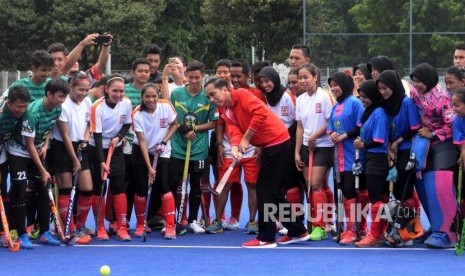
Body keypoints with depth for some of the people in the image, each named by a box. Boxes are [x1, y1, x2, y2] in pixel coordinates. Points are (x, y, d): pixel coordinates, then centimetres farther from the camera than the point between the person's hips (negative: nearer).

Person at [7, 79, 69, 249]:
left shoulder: (57, 110, -10)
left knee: (42, 191, 4)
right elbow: (29, 145, -25)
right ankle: (22, 235, -6)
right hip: (19, 152, -7)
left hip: (37, 152, 7)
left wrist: (45, 145, -6)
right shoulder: (33, 112, -31)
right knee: (20, 192, -10)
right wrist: (43, 171, -22)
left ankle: (44, 233, 8)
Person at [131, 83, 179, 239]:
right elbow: (142, 142, -19)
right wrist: (149, 167, -23)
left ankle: (170, 226, -11)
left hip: (162, 152, 0)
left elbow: (175, 125, 2)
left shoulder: (166, 106, -15)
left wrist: (164, 142, -13)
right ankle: (141, 225, 15)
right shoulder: (137, 115, -19)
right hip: (141, 152, 0)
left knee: (164, 186, -12)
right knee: (141, 189, -2)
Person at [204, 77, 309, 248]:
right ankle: (298, 232, 24)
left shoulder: (241, 95, -13)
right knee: (275, 192, 15)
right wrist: (235, 149, -25)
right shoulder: (226, 114, 11)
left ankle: (266, 238, -2)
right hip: (270, 146, 9)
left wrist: (246, 138, -20)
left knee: (265, 189, -6)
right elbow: (234, 132, -3)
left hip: (277, 143, -9)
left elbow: (261, 113, -25)